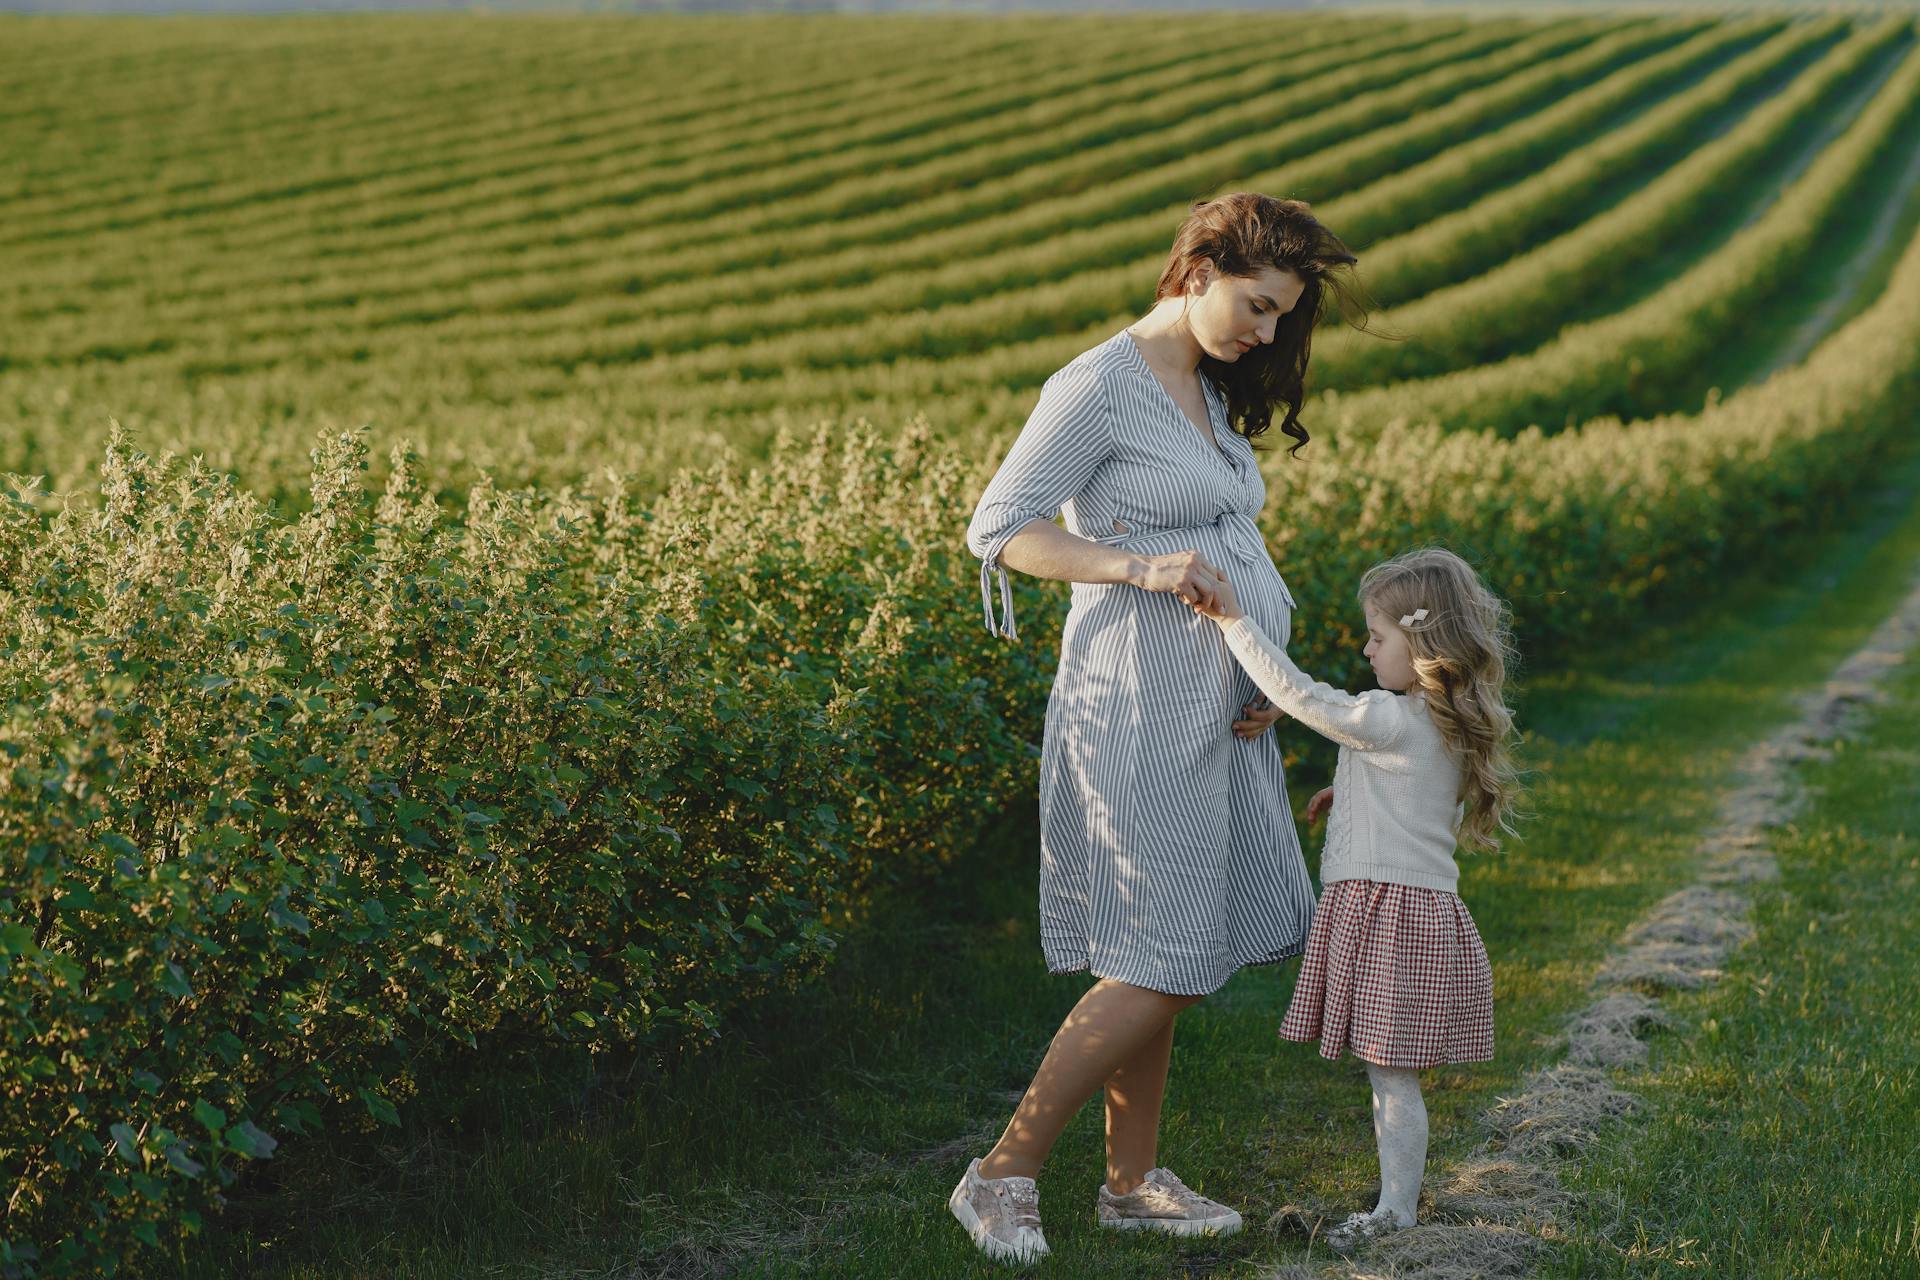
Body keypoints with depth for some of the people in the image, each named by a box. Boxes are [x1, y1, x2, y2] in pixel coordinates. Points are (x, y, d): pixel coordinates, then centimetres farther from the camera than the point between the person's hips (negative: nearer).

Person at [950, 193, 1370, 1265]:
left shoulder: (1210, 391, 16)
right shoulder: (1099, 386, -11)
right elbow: (1001, 529, -13)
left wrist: (1261, 680, 7)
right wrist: (1143, 567, -24)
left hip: (1218, 708, 9)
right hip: (1141, 702, -9)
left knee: (1164, 961, 12)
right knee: (1158, 965, -9)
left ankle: (1134, 1183, 22)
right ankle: (1004, 1176, 0)